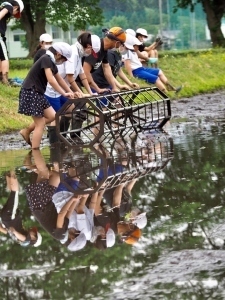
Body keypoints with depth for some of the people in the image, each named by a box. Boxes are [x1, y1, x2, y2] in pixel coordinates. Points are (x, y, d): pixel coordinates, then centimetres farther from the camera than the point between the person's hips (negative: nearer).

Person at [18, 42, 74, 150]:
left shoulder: (51, 62, 13)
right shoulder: (46, 59, -17)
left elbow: (60, 80, 20)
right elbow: (51, 80, -26)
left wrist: (71, 92, 16)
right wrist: (64, 93, -26)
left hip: (37, 93, 9)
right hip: (30, 92, -9)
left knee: (52, 116, 8)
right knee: (40, 124, -6)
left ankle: (26, 131, 18)